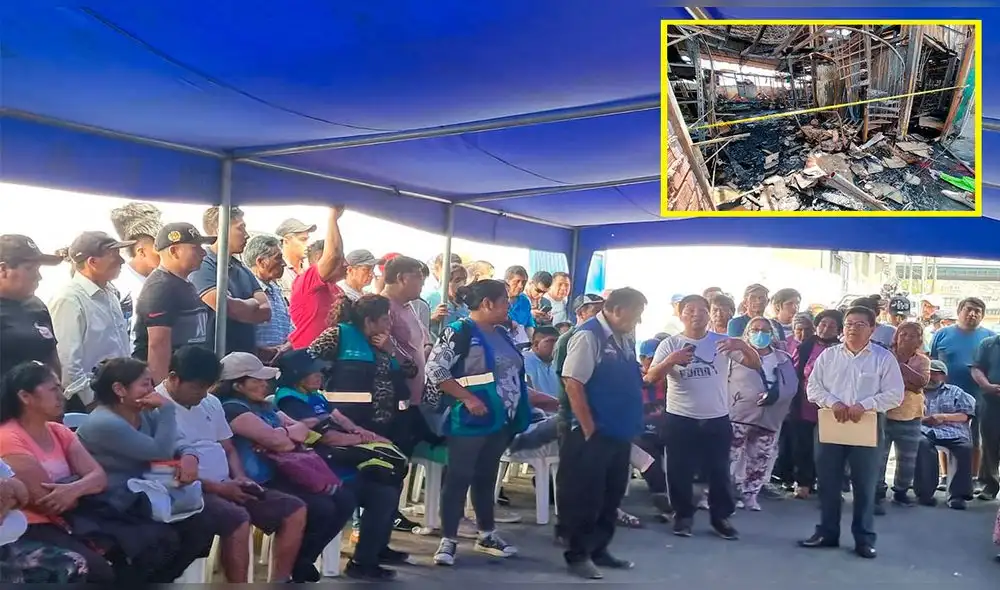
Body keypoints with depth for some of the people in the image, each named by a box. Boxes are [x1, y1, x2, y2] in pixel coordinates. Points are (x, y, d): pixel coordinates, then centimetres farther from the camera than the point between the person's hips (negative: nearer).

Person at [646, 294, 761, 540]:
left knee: (719, 471, 10)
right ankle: (683, 516, 23)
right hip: (679, 419, -1)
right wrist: (671, 360, -31)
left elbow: (756, 365, -6)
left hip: (717, 419, 1)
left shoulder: (723, 342, 0)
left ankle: (721, 517, 24)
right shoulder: (670, 344, -2)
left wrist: (743, 345, -27)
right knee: (680, 471, 6)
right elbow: (651, 378, -12)